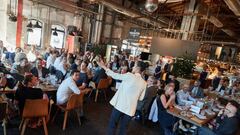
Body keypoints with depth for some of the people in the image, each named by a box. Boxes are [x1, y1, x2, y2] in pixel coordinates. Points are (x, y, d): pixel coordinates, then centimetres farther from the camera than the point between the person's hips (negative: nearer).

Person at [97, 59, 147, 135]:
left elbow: (115, 75, -7)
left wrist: (104, 67, 2)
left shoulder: (129, 76, -14)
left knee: (112, 125, 16)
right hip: (130, 109, 4)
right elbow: (141, 98, 8)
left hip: (120, 105, -4)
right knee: (123, 128, 20)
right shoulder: (144, 83, 1)